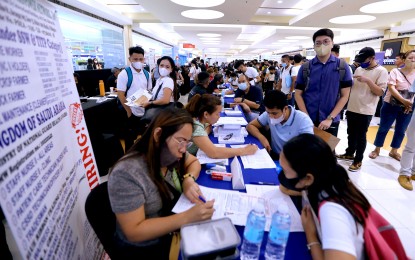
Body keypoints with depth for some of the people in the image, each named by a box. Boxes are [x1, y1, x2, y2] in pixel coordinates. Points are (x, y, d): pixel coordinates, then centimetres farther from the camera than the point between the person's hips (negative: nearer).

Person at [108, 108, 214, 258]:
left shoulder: (171, 153, -11)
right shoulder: (126, 174, -28)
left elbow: (194, 162, 6)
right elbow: (134, 232, -26)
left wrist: (189, 179, -16)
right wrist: (187, 217, -34)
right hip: (144, 249, -5)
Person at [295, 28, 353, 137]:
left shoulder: (342, 66, -1)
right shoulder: (305, 67, -1)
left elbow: (344, 96, -1)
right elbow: (298, 94, -1)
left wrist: (330, 118, -11)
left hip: (331, 122, 0)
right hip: (308, 121, 0)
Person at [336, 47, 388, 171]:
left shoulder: (381, 71, -9)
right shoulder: (359, 69, 9)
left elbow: (381, 92, -15)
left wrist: (368, 81, -26)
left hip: (365, 111, -6)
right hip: (352, 108, 6)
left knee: (361, 136, 4)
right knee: (351, 133, 17)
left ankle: (358, 160, 17)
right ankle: (349, 153, 33)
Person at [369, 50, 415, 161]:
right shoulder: (395, 71, -6)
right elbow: (391, 88, -16)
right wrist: (404, 100, -25)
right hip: (391, 105, -4)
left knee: (401, 131, 11)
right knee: (383, 128, 3)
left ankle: (394, 151, 26)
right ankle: (377, 150, 17)